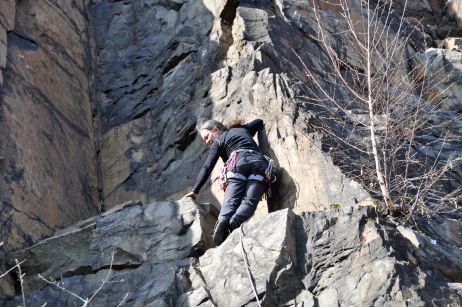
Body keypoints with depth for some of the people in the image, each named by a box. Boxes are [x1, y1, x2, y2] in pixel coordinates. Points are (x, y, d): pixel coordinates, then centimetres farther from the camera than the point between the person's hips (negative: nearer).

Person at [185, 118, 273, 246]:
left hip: (239, 161, -3)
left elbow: (207, 167, 11)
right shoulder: (243, 129, 37)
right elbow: (260, 122, 53)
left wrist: (195, 190, 8)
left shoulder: (218, 141, 22)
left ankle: (223, 222, -48)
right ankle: (235, 222, -46)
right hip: (260, 162, 4)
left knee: (230, 201, -15)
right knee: (249, 201, -15)